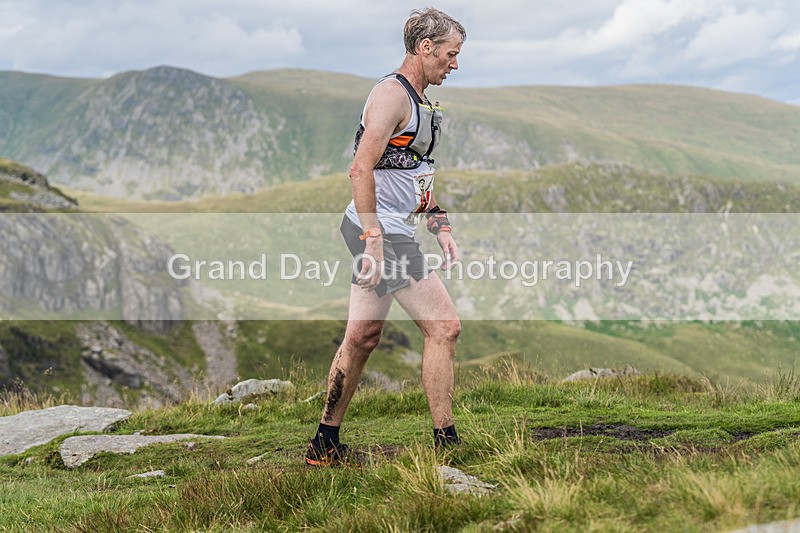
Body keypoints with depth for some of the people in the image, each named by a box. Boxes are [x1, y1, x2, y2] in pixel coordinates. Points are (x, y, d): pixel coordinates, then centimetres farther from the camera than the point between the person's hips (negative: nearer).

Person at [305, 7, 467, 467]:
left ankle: (326, 444, 20)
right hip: (382, 231, -10)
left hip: (384, 233, 10)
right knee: (444, 326, -8)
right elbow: (361, 170, -22)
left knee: (363, 338, 13)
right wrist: (374, 239, -25)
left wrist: (441, 226, 20)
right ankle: (446, 444, -3)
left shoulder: (421, 101, 19)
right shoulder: (391, 95, -13)